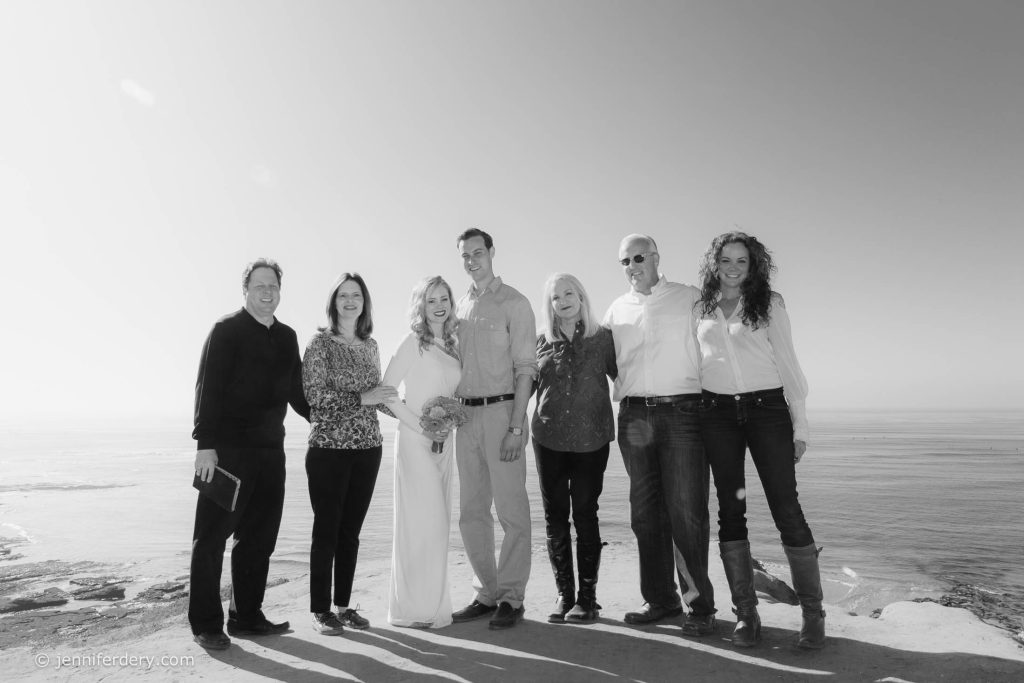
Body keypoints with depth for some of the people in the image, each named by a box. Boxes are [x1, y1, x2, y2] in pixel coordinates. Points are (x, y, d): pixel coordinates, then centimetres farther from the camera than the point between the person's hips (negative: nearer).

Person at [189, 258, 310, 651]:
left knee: (260, 537, 12)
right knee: (212, 536, 2)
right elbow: (207, 389, -10)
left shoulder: (287, 337, 14)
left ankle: (247, 617, 25)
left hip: (270, 449, 6)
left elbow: (296, 393, 20)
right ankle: (206, 624, 15)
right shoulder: (227, 330, -4)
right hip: (228, 448, -6)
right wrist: (205, 444, -17)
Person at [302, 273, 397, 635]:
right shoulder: (320, 342, -5)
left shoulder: (370, 345, 11)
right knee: (326, 530, 3)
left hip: (367, 446, 5)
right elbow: (314, 395, -12)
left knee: (351, 531, 12)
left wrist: (396, 402, 0)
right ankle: (320, 609, 17)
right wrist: (361, 398, -17)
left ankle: (344, 605, 24)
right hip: (329, 446, -5)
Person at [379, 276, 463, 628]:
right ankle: (415, 608, 10)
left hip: (443, 441, 7)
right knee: (422, 522, -4)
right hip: (415, 441, -6)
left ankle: (433, 600, 25)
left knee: (438, 522, 12)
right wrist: (422, 427, -14)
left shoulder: (452, 344, 10)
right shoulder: (413, 343, -8)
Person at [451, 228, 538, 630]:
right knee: (472, 512, 11)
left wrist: (516, 427, -14)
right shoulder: (459, 307, 15)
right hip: (465, 415, 6)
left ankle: (511, 598, 13)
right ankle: (486, 593, 24)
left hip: (501, 411, -6)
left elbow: (525, 369, -8)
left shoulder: (513, 303, -2)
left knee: (511, 510, 0)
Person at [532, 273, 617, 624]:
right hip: (549, 439, 2)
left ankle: (587, 595, 16)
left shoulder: (602, 337, 2)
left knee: (585, 515, 2)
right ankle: (564, 594, 19)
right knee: (555, 517, 6)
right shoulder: (541, 342, 6)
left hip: (591, 439, -2)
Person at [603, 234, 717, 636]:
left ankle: (700, 605, 8)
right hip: (634, 417, 4)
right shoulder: (616, 310, 16)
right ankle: (660, 599, 21)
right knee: (646, 512, 8)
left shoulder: (690, 298, 5)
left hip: (682, 411, -4)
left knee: (686, 511, -5)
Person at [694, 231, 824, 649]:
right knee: (730, 510, 4)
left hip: (767, 408, -2)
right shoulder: (700, 307, 9)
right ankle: (745, 613, 15)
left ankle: (812, 613, 11)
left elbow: (787, 362, 2)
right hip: (717, 414, 3)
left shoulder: (769, 303, 2)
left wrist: (800, 425, -2)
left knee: (786, 509, -4)